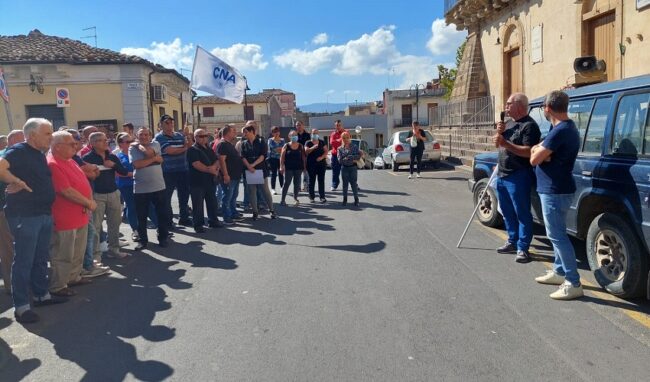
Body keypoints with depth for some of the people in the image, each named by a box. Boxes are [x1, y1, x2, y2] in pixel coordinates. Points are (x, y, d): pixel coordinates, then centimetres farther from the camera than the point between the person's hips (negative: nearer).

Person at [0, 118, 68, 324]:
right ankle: (21, 306, 6)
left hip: (44, 214, 9)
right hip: (24, 216, -8)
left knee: (41, 258, 17)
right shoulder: (18, 151, -12)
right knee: (23, 261, -2)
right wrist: (18, 183, -18)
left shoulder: (40, 155, 14)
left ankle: (41, 295, 30)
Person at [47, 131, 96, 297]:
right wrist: (88, 203, -13)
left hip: (80, 215, 10)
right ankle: (57, 286, 12)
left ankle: (74, 277, 33)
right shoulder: (53, 164, -19)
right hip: (65, 218, -10)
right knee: (64, 254, 0)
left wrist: (89, 203, 0)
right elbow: (67, 191, -23)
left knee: (78, 251, 19)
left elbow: (83, 182, 16)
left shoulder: (70, 161, 12)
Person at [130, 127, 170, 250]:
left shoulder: (155, 144, 4)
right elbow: (137, 164, -15)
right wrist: (154, 158, -13)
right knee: (141, 216, 8)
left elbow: (149, 152, -18)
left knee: (162, 214, 8)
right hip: (140, 188, -1)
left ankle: (163, 238, 23)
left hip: (158, 186, 1)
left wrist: (139, 145, -2)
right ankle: (142, 240, 22)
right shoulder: (133, 148, 0)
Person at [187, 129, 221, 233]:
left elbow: (217, 161, 12)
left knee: (212, 202, 13)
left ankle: (213, 221, 25)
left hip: (211, 181, 7)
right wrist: (211, 170, -11)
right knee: (198, 204, -2)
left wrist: (214, 167, -11)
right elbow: (197, 165, -17)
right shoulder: (193, 150, -7)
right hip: (198, 181, -7)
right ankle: (198, 225, 5)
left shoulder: (209, 149, 17)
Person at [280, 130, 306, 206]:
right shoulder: (286, 146, -1)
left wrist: (304, 166, 5)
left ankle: (295, 198, 22)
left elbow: (303, 157, 9)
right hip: (289, 168, -3)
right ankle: (283, 199, 1)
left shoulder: (300, 146, 6)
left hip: (298, 168, 3)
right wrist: (281, 166, -12)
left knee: (297, 183, 8)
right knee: (287, 183, -3)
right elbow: (282, 157, -4)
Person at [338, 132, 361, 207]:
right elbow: (340, 160, -7)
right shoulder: (340, 149, 3)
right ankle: (345, 199, 13)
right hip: (344, 168, 1)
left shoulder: (354, 147, 4)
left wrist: (348, 157, -15)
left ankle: (356, 200, 2)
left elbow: (359, 155, -8)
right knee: (345, 183, 5)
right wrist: (352, 160, -13)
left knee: (353, 183, -2)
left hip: (353, 167, -1)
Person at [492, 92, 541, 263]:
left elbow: (529, 152, -22)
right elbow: (498, 145, 20)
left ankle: (523, 248, 2)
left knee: (522, 213, -3)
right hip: (502, 175, 9)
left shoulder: (529, 125, -13)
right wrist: (499, 132, 0)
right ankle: (512, 242, 28)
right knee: (508, 212, 16)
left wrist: (506, 143, -27)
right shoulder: (511, 124, 16)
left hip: (518, 177, -9)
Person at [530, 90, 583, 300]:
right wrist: (540, 150, -6)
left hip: (554, 191, -11)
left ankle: (573, 283, -3)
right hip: (556, 189, 11)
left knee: (557, 235, -7)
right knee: (557, 233, 19)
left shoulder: (559, 131, -22)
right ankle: (559, 271, 32)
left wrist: (537, 150, 0)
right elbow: (540, 152, 16)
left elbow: (534, 159, -20)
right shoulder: (568, 128, 13)